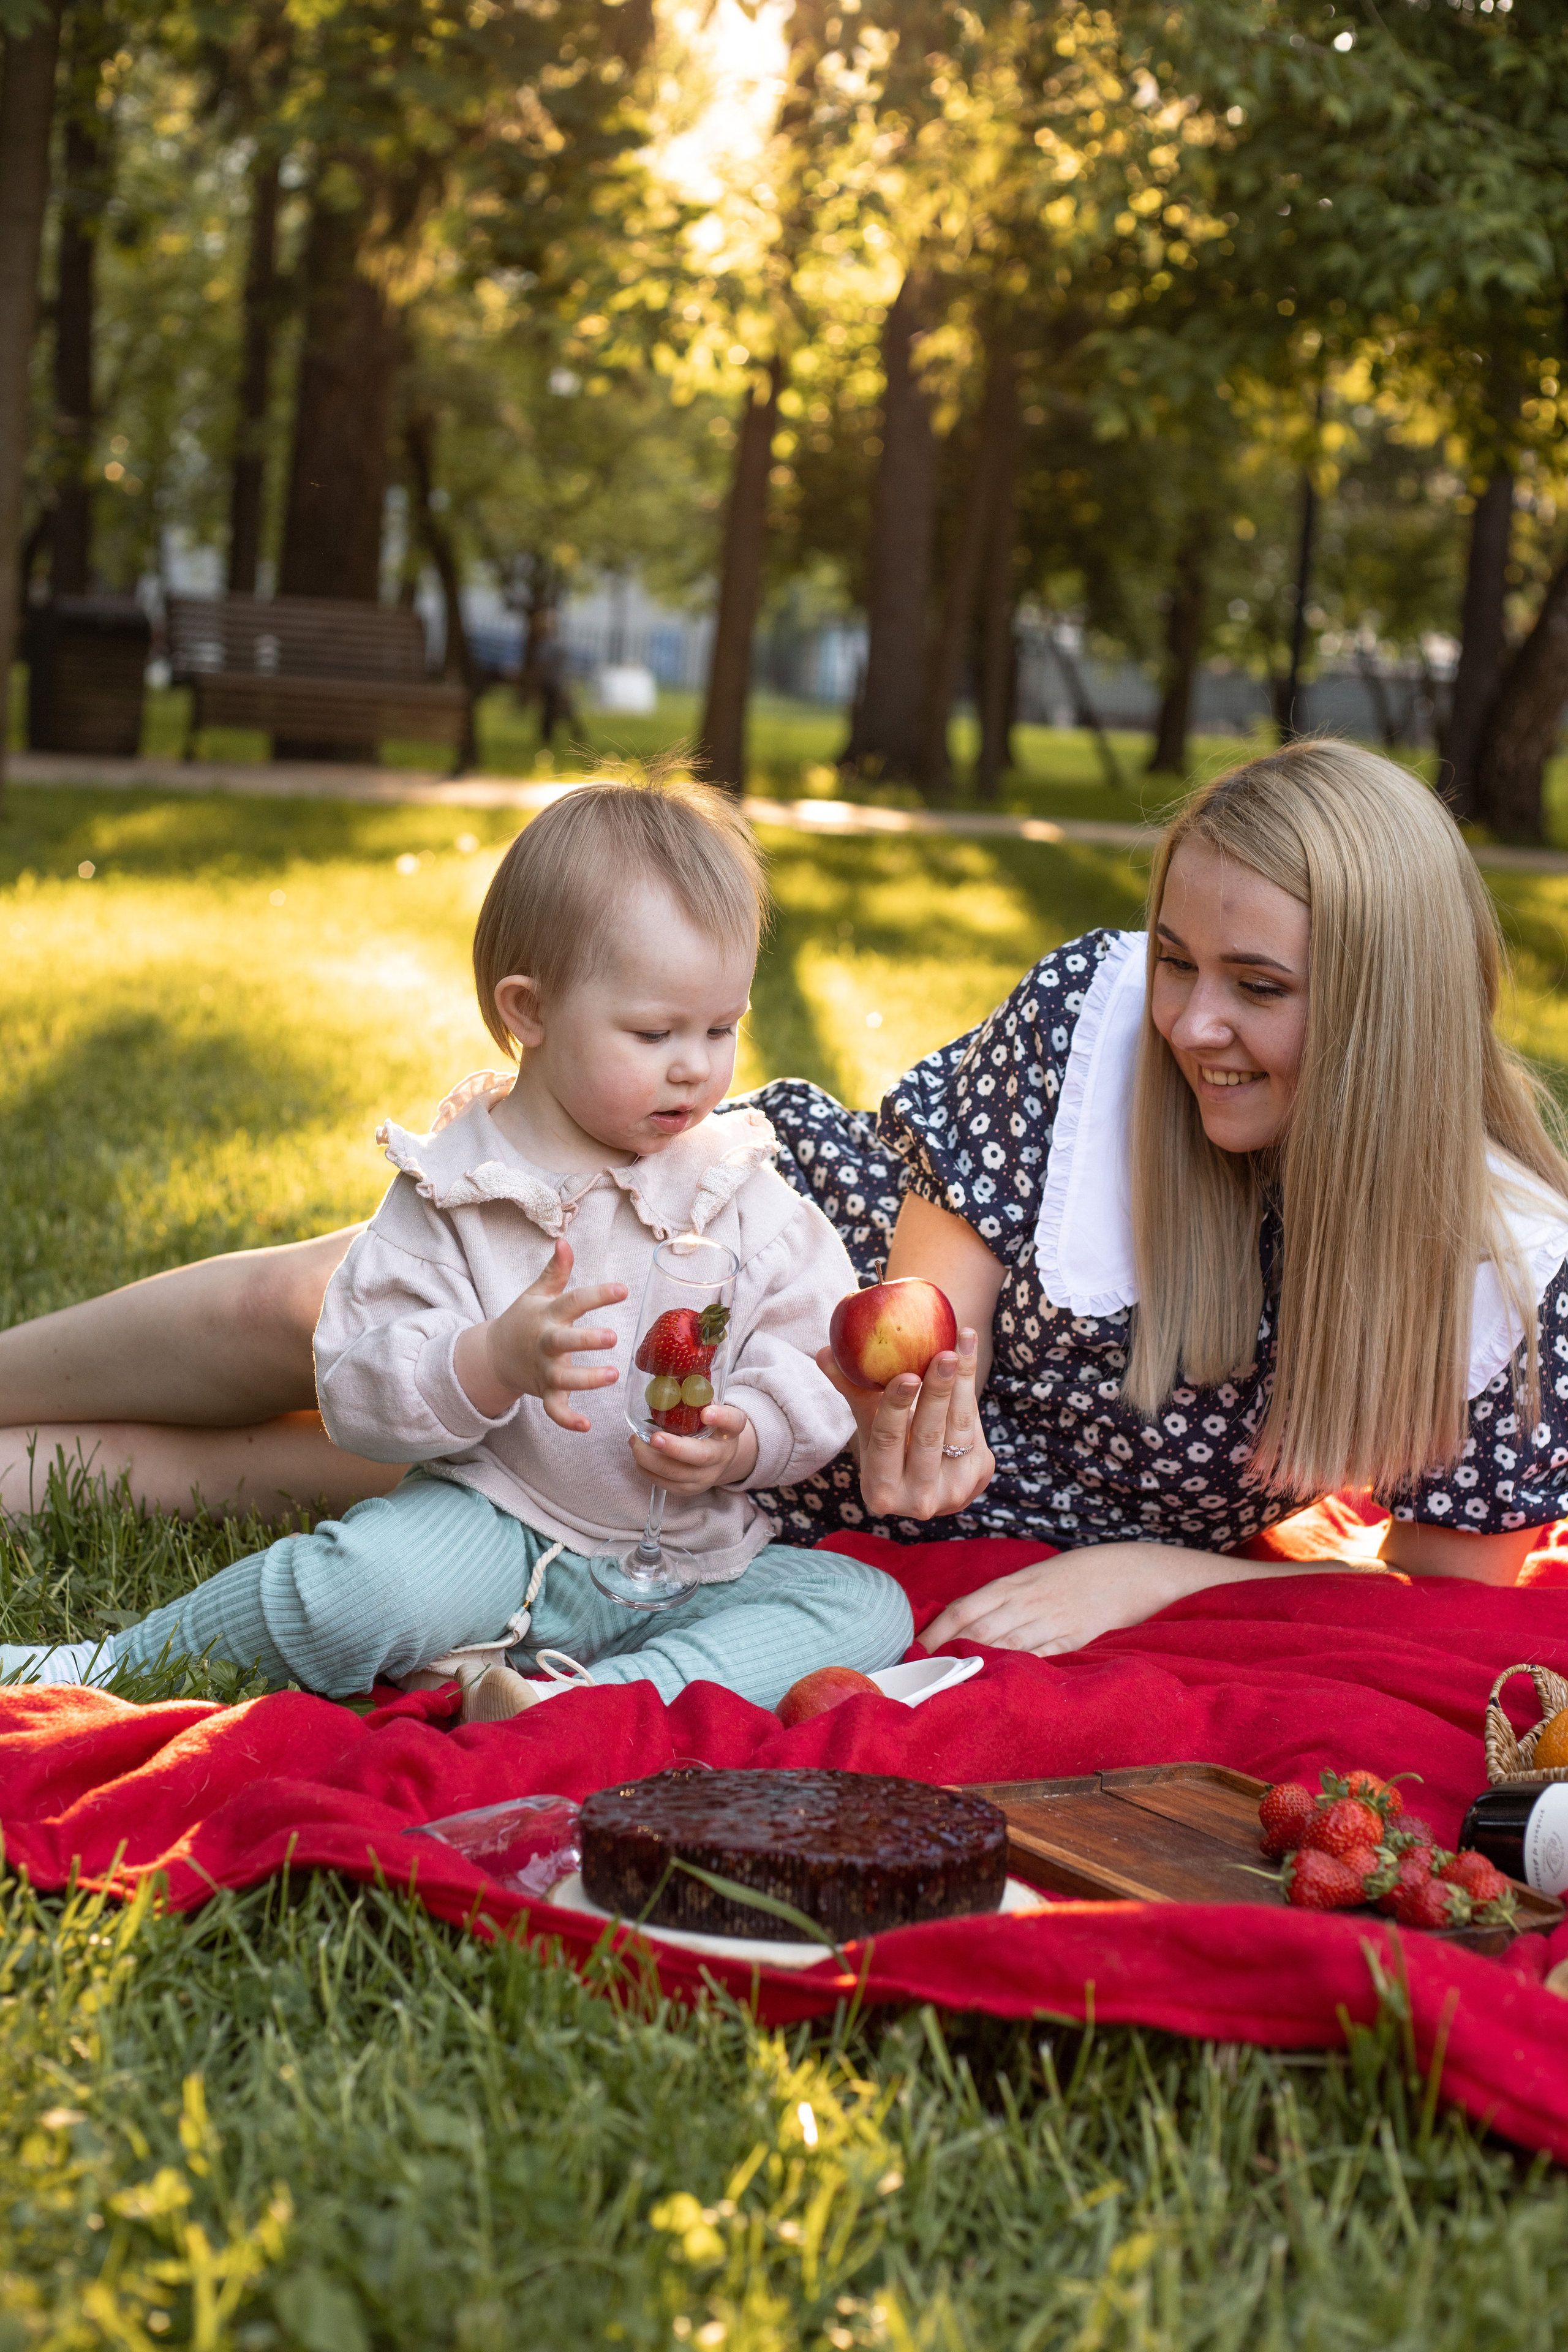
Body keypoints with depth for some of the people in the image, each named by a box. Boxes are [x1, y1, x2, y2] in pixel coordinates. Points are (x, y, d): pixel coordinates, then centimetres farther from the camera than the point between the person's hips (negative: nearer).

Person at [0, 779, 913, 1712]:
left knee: (868, 1609, -19)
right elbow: (358, 1392, -10)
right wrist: (492, 1363, -28)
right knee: (367, 1582, -33)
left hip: (696, 1558, 3)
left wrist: (742, 1438, -19)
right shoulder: (453, 1188, -4)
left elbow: (816, 1366, 3)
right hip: (495, 1530, -3)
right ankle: (104, 1667, -9)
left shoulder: (746, 1193, 3)